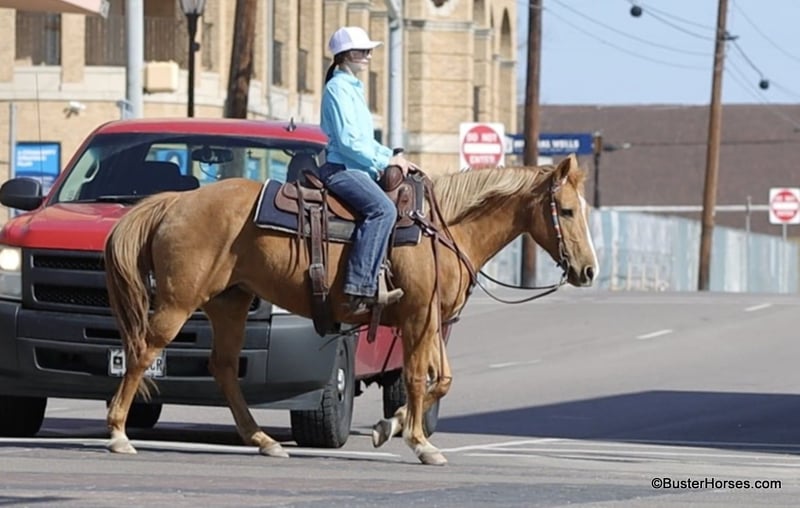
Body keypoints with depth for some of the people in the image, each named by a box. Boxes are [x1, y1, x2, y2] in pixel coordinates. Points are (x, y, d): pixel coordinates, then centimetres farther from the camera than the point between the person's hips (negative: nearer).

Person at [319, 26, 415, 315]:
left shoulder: (353, 88, 22)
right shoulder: (338, 88, -9)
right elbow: (348, 140, -18)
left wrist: (393, 156, 12)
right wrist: (385, 161, -14)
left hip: (357, 168, 11)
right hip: (341, 168, -11)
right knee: (383, 209, -31)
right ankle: (361, 289, -40)